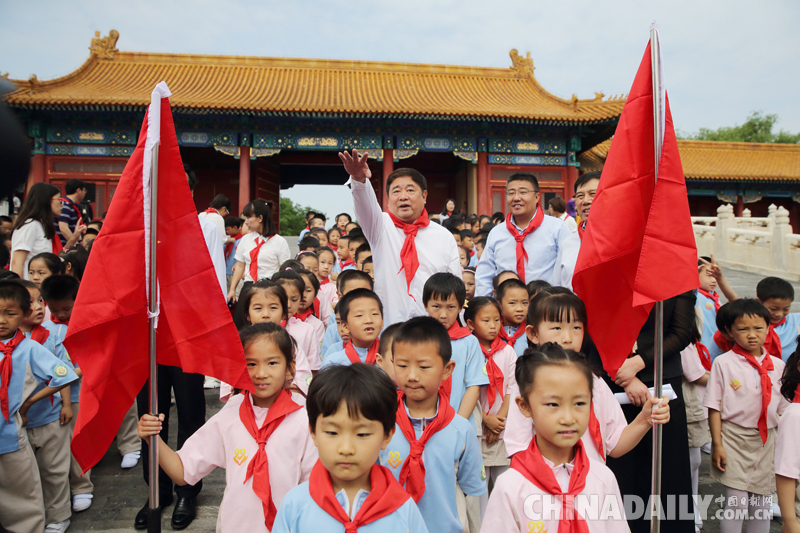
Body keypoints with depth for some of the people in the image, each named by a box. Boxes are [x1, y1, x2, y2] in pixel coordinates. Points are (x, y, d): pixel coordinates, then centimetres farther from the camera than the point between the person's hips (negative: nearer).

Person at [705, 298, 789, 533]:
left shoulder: (777, 365, 5)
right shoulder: (723, 363, -7)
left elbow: (784, 408, 11)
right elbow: (714, 407, -6)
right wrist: (717, 444, -10)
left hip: (766, 440, 4)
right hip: (734, 438, -4)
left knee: (762, 505, 12)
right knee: (736, 503, -3)